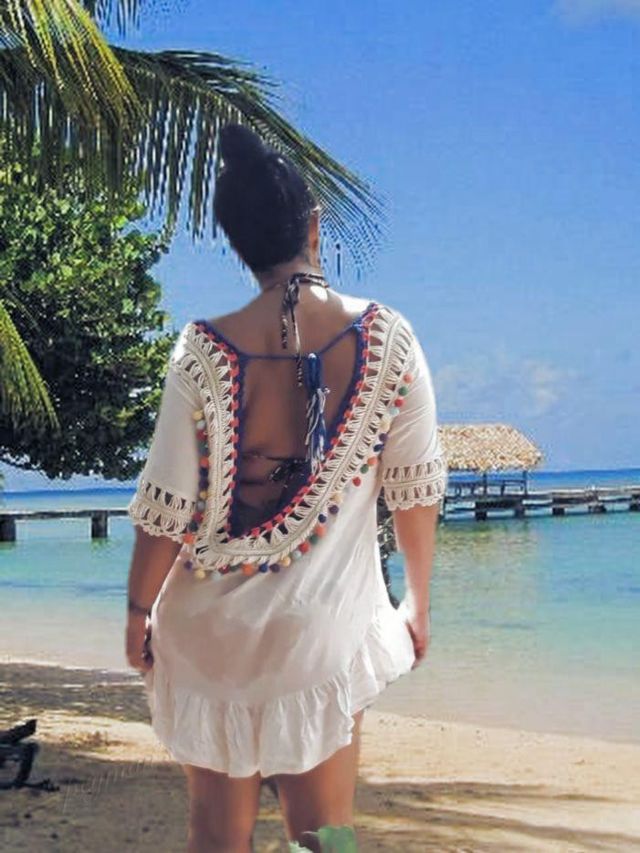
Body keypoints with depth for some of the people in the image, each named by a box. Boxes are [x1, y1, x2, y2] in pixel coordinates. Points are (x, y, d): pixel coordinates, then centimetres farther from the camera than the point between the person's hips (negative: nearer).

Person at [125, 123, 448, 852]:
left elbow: (166, 508, -9)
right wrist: (418, 603, 13)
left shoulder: (205, 352, -13)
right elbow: (416, 488, -1)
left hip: (215, 629, 0)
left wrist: (139, 611, 7)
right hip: (326, 629, 1)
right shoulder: (388, 339, -8)